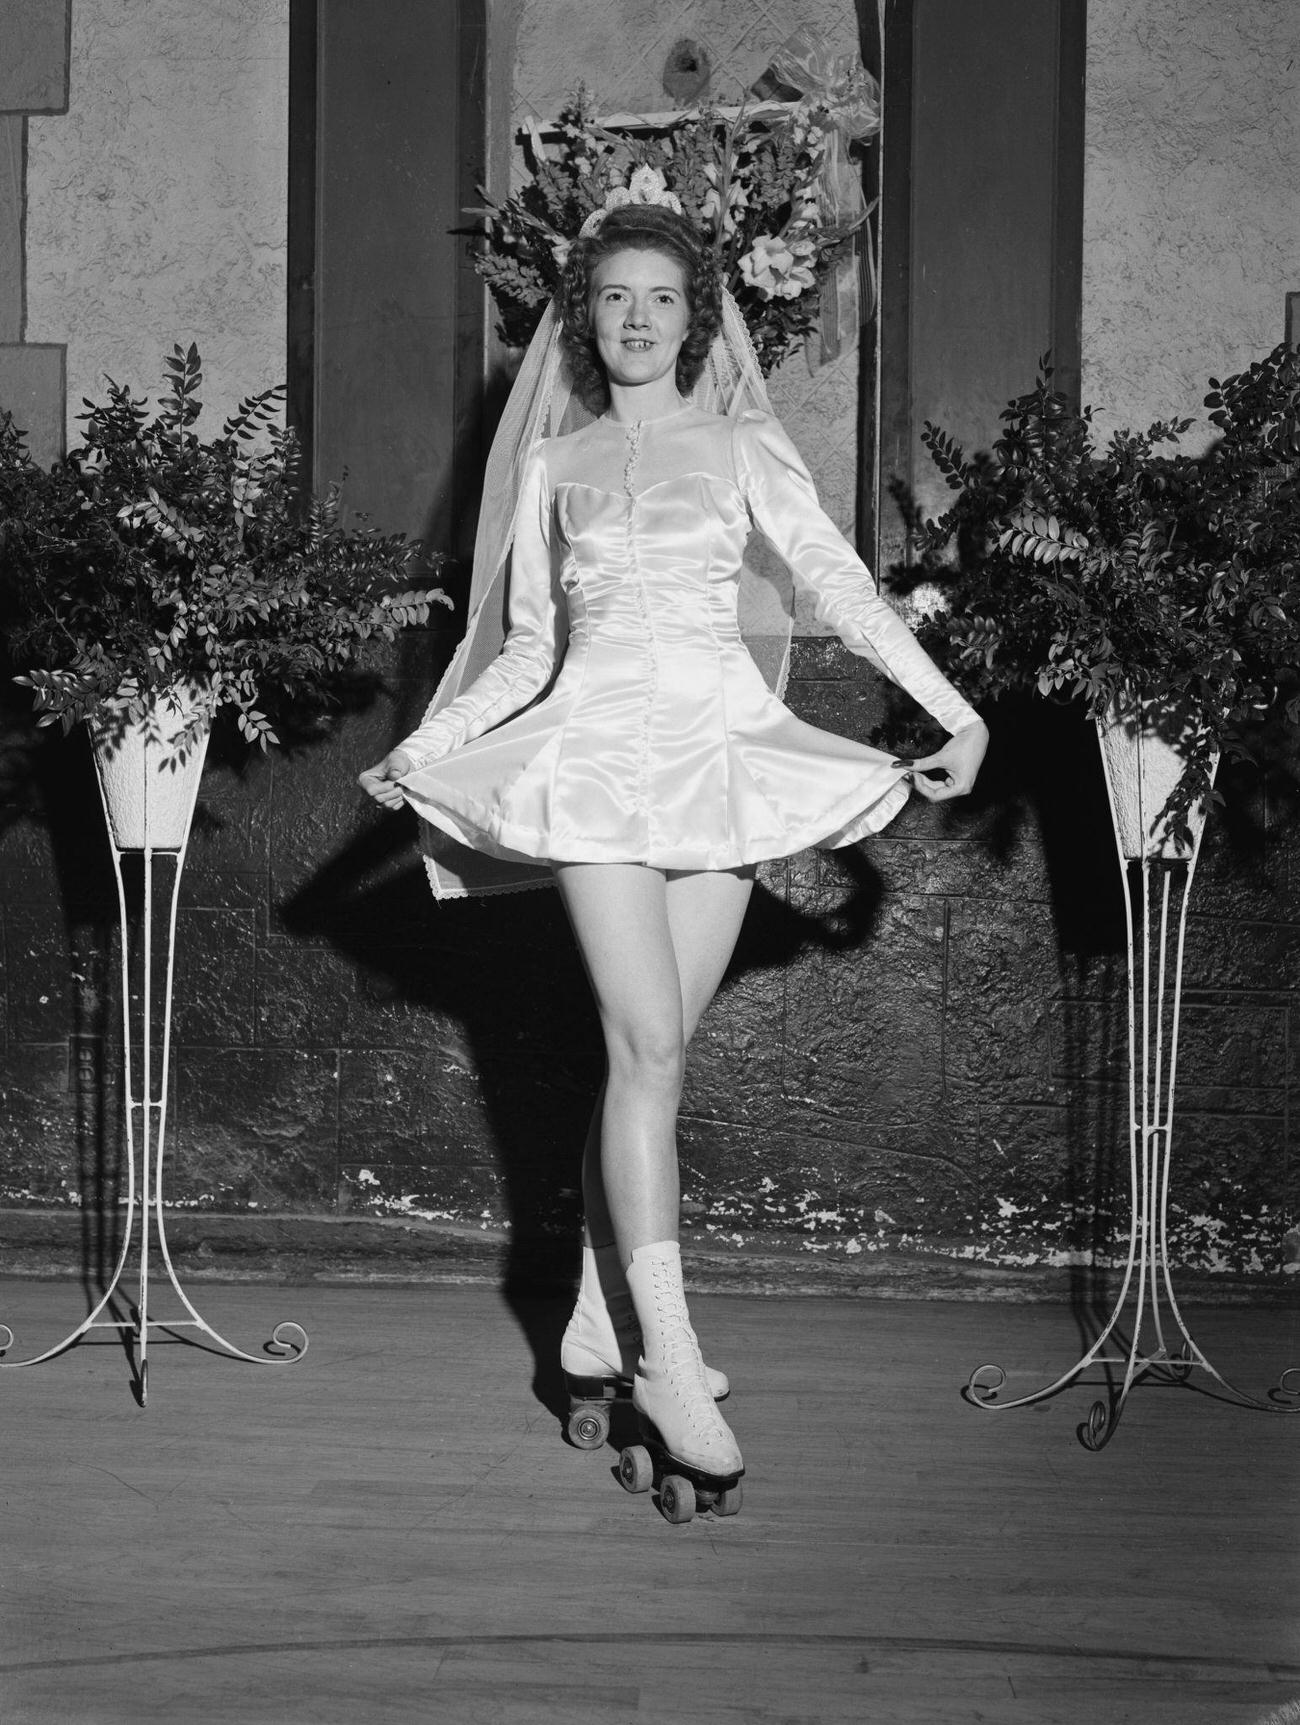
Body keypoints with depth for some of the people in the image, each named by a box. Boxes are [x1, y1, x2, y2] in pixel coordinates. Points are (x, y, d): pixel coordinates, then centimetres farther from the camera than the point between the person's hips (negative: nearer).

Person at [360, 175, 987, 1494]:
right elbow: (529, 651, 18)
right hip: (600, 745, -1)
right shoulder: (554, 464, 13)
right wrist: (420, 747, 12)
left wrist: (956, 712, -5)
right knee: (647, 1047, -13)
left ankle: (599, 1325, 13)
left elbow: (840, 585, 2)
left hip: (719, 752, 1)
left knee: (652, 1052, 2)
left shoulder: (742, 443, 10)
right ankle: (670, 1362, -15)